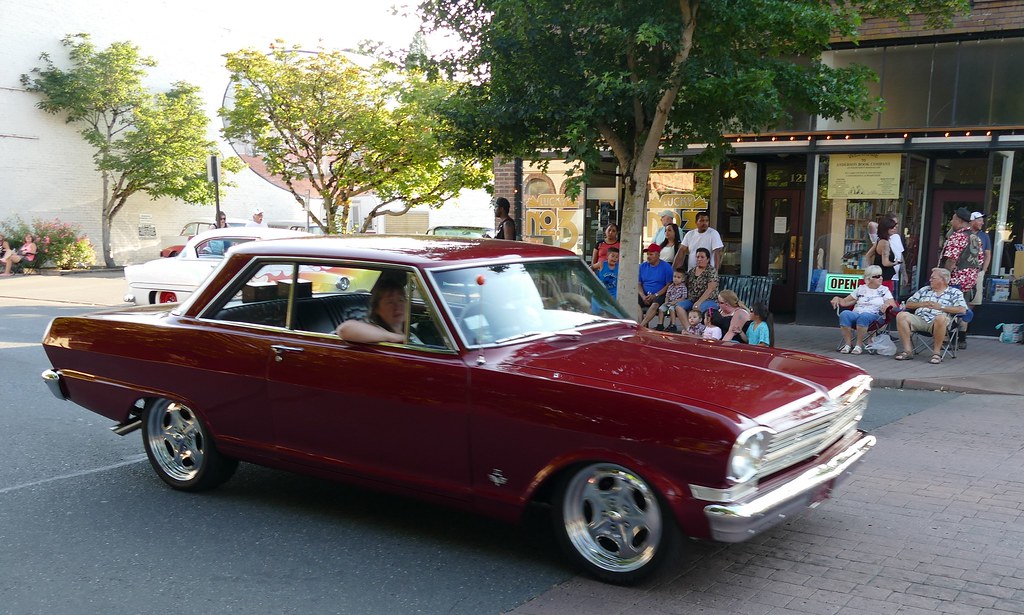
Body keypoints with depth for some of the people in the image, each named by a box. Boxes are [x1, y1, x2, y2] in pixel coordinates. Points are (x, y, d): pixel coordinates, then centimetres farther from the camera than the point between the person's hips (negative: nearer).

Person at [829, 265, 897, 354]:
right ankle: (848, 344, -28)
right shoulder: (861, 289, 20)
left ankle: (859, 345, -31)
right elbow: (845, 302, 20)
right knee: (844, 314, -33)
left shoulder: (884, 290, 15)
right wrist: (837, 298, -1)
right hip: (856, 313, 2)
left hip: (874, 316, -2)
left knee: (864, 316, -39)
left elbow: (893, 305, 3)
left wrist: (887, 304, -20)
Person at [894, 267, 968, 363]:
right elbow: (908, 304, 23)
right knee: (901, 315, -25)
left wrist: (941, 307, -6)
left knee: (941, 318, -41)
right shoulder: (924, 290, 28)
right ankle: (908, 351, -23)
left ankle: (936, 352, -26)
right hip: (919, 319, 4)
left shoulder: (955, 292, 15)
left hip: (937, 322, -4)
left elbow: (962, 310, -1)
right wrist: (922, 304, 3)